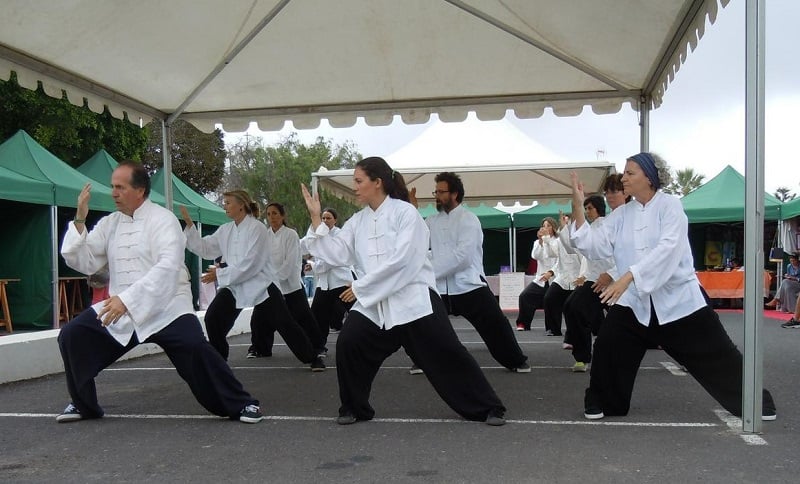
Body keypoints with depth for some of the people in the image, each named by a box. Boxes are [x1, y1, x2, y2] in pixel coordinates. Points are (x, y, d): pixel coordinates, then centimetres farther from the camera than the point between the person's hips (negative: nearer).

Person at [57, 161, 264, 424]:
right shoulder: (110, 223, 9)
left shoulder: (162, 219, -10)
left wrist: (127, 299, -31)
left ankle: (239, 404, -9)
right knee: (71, 336, -4)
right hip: (119, 306, 6)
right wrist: (79, 220, -7)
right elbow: (84, 262, 5)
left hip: (166, 307, -6)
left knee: (194, 347, -27)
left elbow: (168, 267, -24)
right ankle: (84, 405, 19)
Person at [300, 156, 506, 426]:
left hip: (413, 298, -5)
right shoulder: (358, 221, 11)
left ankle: (487, 408, 11)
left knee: (445, 353, -6)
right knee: (348, 343, -12)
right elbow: (336, 254, 3)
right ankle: (354, 408, 10)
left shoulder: (405, 212, -9)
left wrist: (360, 286, -14)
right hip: (374, 303, 5)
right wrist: (316, 218, -3)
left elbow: (402, 259, -18)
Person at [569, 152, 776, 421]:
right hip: (635, 299, 4)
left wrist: (628, 276, -35)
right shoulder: (621, 215, 5)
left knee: (715, 354, 5)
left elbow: (668, 248, -25)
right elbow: (594, 245, -4)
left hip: (679, 297, -3)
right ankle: (603, 402, 8)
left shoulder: (670, 206, -11)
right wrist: (578, 207, -15)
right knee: (607, 346, -12)